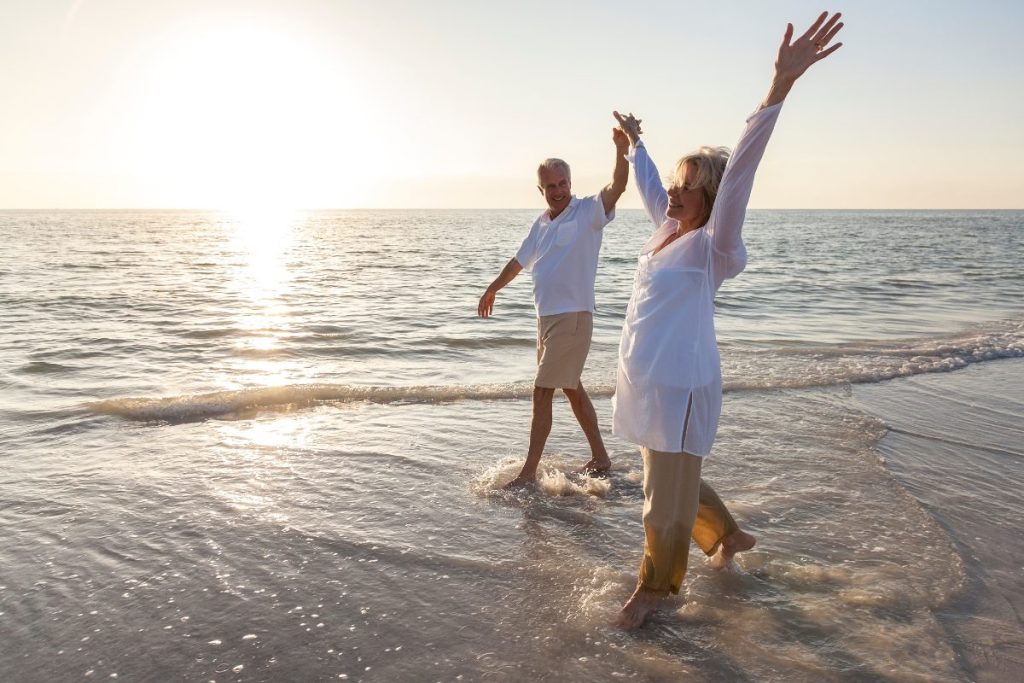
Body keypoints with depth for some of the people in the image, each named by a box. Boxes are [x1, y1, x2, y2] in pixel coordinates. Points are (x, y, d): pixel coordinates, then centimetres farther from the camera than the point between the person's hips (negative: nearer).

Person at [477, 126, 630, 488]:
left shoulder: (588, 211, -9)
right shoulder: (541, 224, 12)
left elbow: (617, 187, -28)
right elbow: (519, 260, 26)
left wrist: (621, 150, -45)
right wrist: (493, 289, 38)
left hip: (572, 316, -8)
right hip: (547, 317, 8)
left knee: (542, 392, -7)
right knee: (572, 388, 16)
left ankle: (529, 472, 2)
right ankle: (600, 457, 29)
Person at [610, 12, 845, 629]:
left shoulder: (710, 245, -14)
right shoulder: (669, 229, 7)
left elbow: (738, 173, -28)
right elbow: (649, 185, 25)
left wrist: (781, 87, -39)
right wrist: (635, 142, 42)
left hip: (680, 390, -9)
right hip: (646, 384, 9)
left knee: (668, 500, 7)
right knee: (673, 485, 24)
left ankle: (655, 587, 27)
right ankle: (730, 534, 47)